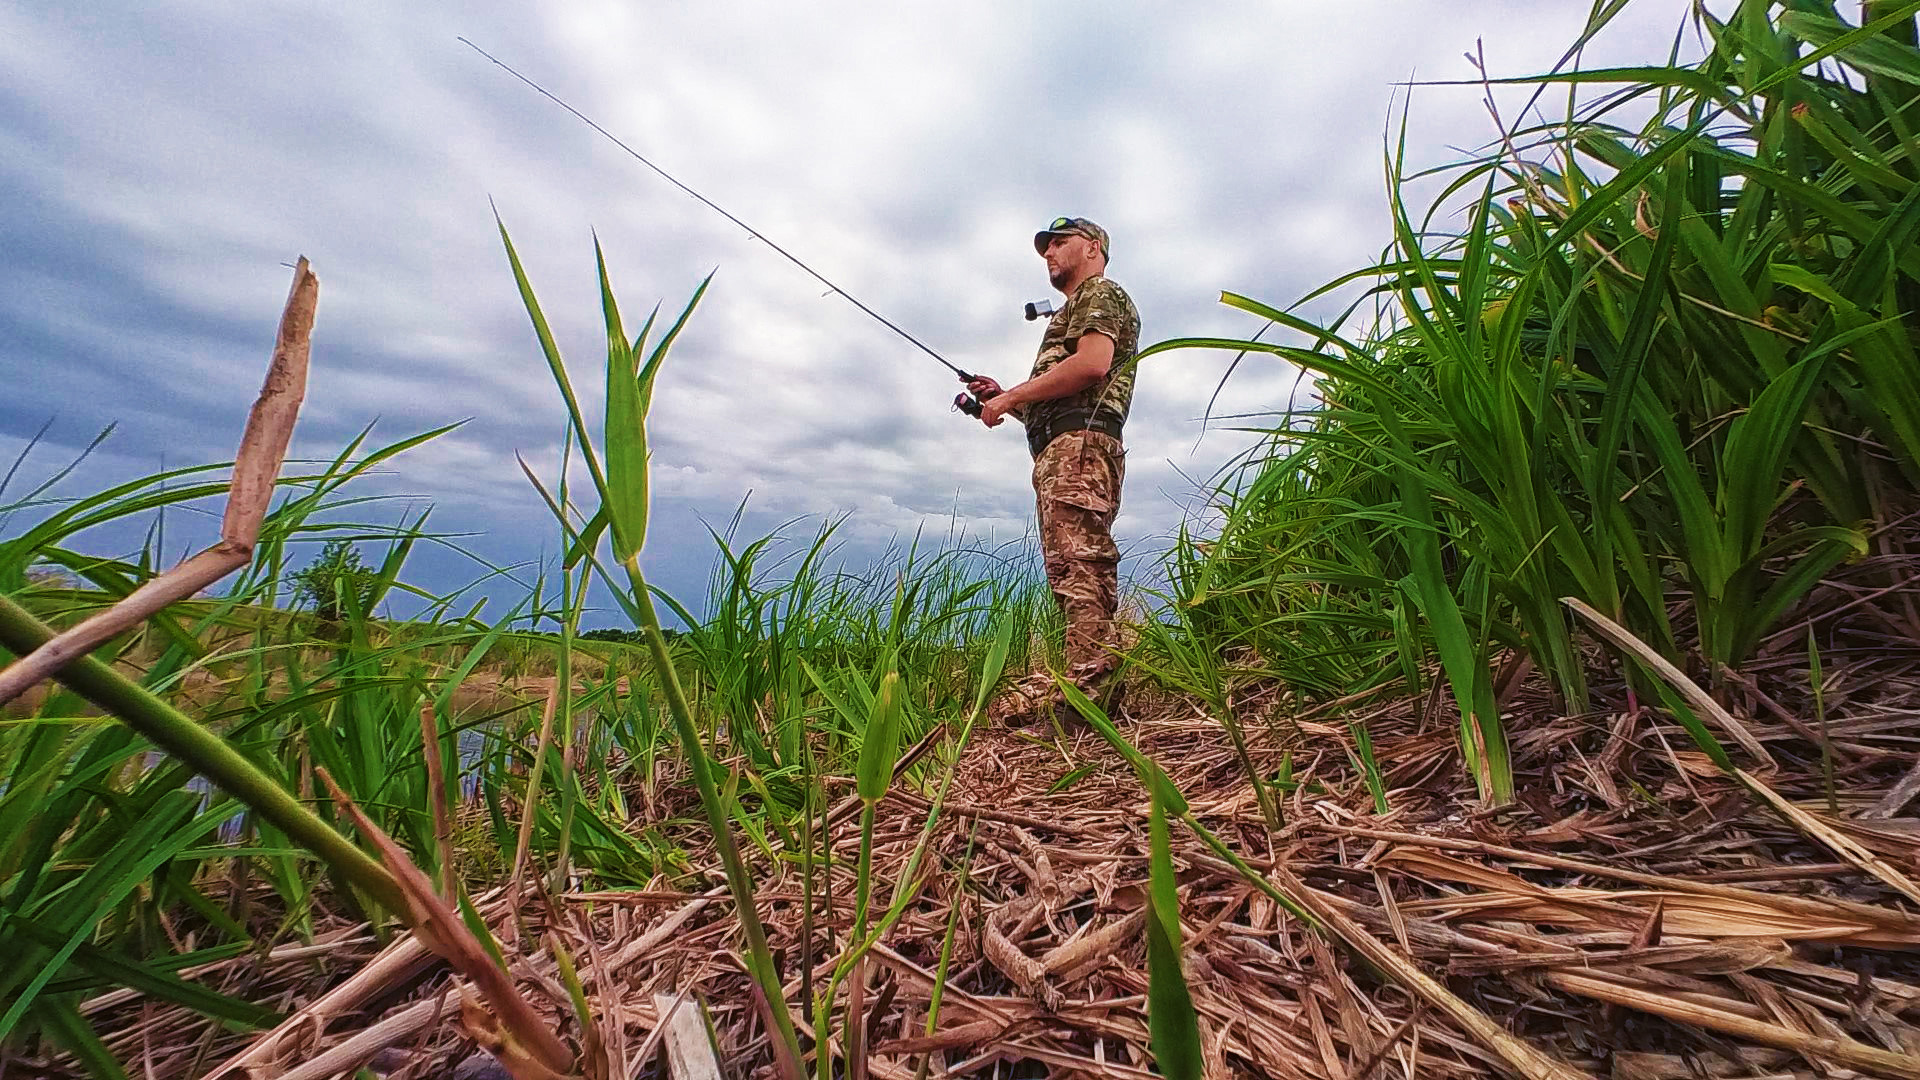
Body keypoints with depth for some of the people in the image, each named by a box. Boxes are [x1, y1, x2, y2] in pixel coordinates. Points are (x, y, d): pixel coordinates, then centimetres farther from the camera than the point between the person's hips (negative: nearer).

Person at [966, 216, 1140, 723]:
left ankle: (1086, 682, -25)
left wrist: (1011, 396, -9)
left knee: (1079, 566, -20)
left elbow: (1093, 362, -14)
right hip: (1058, 449, 10)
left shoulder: (1101, 293, 10)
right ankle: (1095, 683, 2)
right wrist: (1005, 399, 16)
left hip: (1079, 444, -10)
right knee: (1075, 572, 2)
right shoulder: (1071, 315, 38)